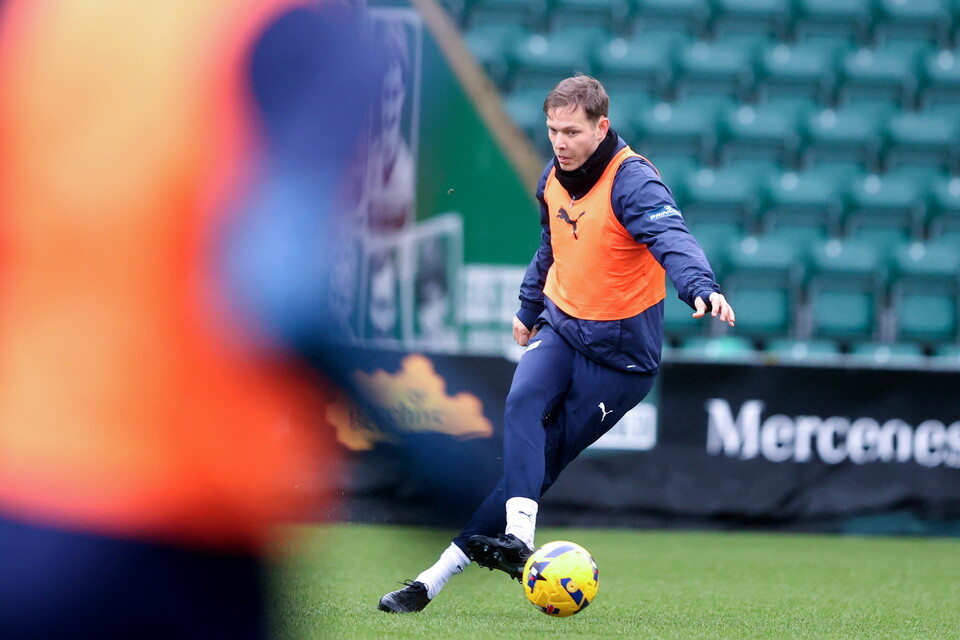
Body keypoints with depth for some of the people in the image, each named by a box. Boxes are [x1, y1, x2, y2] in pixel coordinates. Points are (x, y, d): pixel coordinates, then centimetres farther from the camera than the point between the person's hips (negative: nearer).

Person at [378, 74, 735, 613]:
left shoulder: (632, 182, -21)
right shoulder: (554, 178, 2)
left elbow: (671, 237, -40)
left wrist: (701, 287, -59)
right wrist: (529, 308, 34)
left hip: (619, 349, -5)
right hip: (560, 325, 5)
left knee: (547, 456, -5)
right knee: (524, 405, -25)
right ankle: (518, 537, -36)